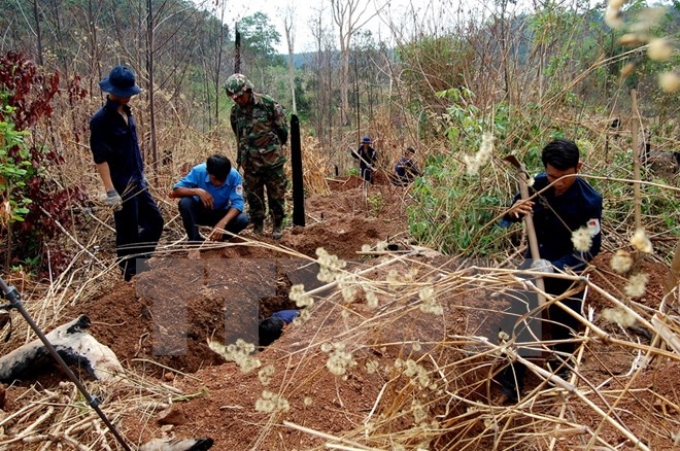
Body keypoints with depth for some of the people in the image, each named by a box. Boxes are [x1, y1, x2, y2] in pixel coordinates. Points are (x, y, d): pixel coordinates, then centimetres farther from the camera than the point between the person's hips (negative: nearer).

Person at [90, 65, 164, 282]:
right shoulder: (101, 120, -17)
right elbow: (100, 159, -20)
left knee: (155, 221, 16)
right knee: (128, 233, 3)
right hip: (121, 185, -8)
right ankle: (131, 276, 18)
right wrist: (111, 191, -24)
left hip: (137, 182, 8)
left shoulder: (126, 112, 8)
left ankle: (138, 261, 32)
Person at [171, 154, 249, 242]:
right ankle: (195, 240, -11)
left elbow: (238, 203, -28)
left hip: (221, 214, 0)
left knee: (243, 219, -29)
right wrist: (197, 191, -40)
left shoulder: (234, 175, -24)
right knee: (185, 202, -31)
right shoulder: (198, 171, -24)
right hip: (199, 212, 0)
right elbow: (175, 191, -22)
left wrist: (222, 223, -44)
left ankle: (220, 239, 0)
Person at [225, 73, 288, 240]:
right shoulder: (235, 112, 3)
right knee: (253, 196, 9)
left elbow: (283, 129, 0)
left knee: (276, 194, 5)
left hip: (272, 159, -3)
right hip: (250, 162, 4)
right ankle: (258, 226, 22)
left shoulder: (268, 104, -10)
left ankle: (278, 225, 20)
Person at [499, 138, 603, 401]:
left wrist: (556, 267, -34)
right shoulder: (537, 185, -13)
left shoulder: (589, 200, -22)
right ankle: (513, 377, 24)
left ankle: (562, 369, 43)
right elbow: (506, 221, -3)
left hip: (568, 270, -2)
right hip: (535, 262, 3)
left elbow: (590, 248, -20)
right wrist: (513, 212, -28)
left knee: (565, 325, 14)